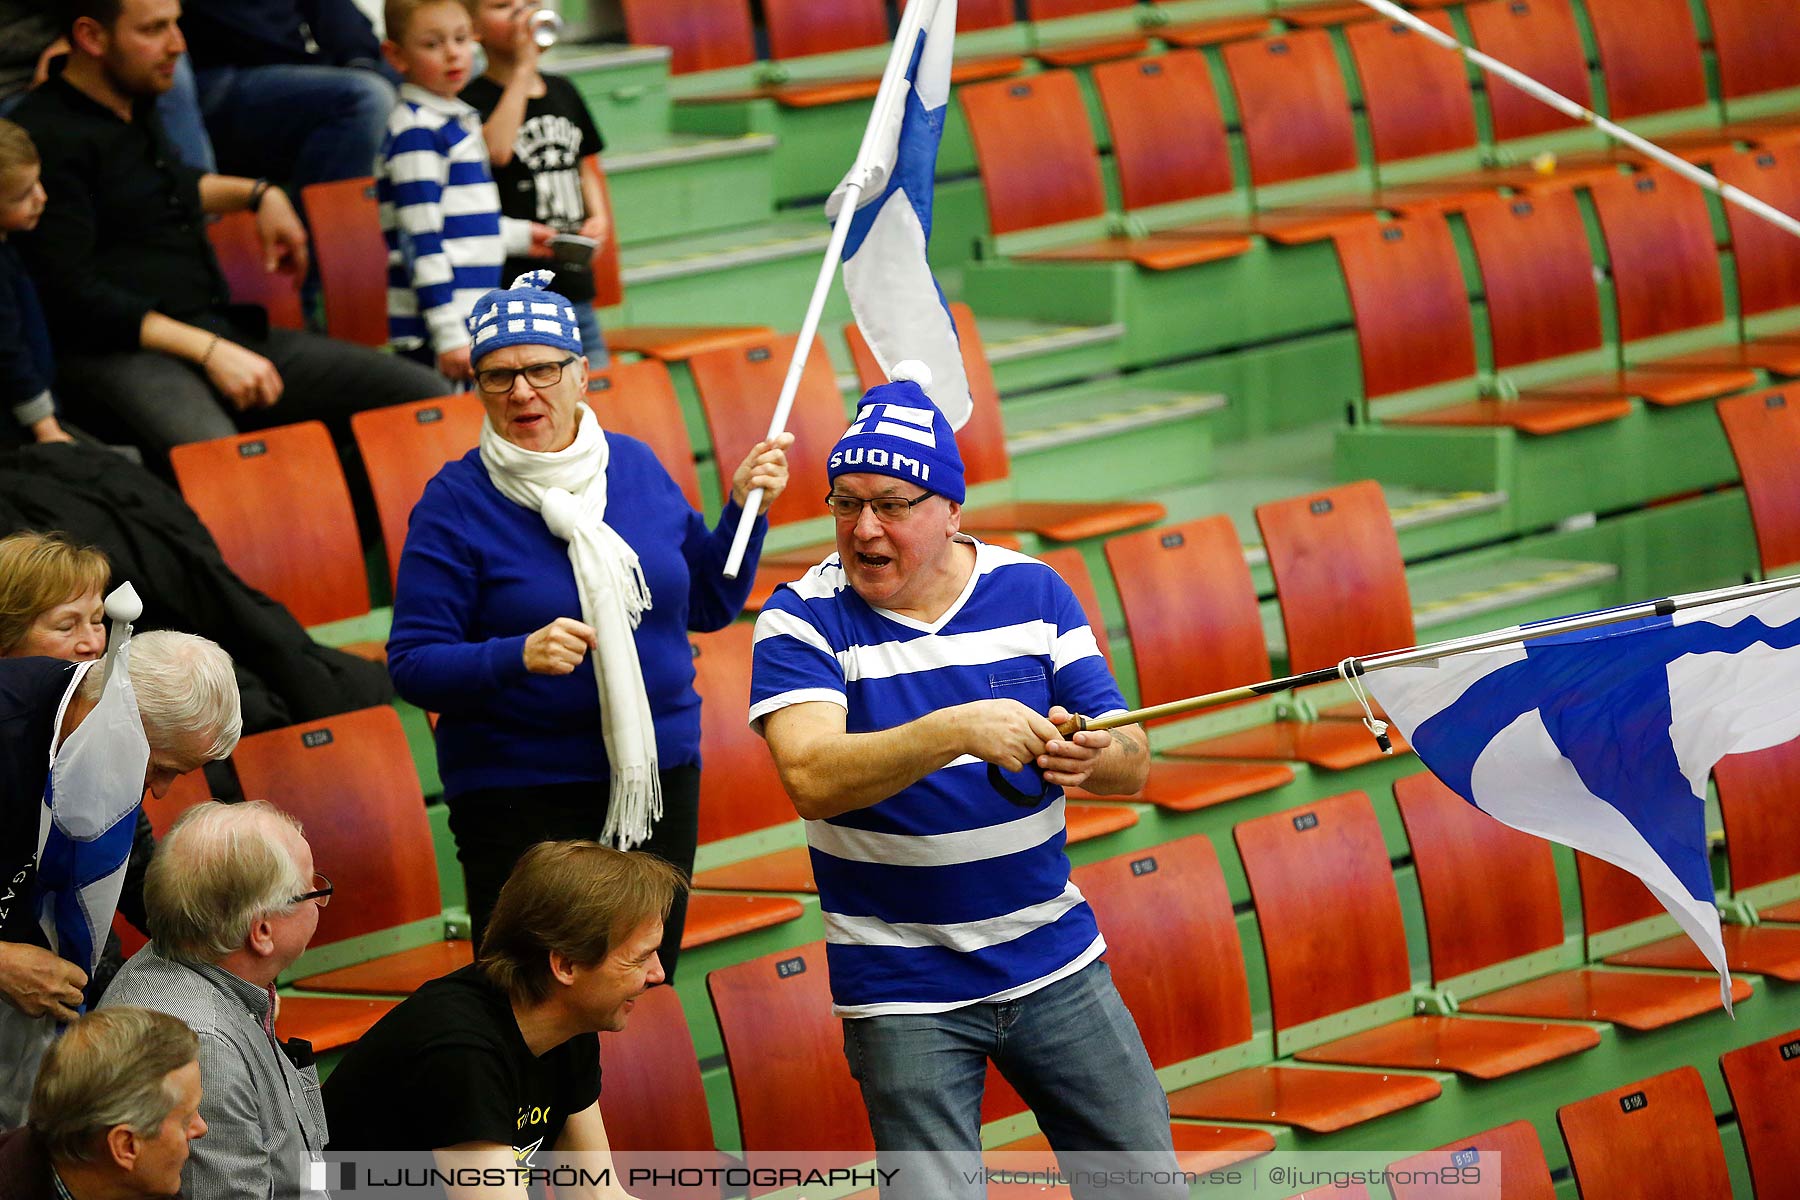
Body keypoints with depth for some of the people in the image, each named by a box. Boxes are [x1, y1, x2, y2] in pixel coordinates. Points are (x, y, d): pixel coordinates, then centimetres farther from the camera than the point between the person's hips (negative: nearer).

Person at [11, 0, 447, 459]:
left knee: (424, 392, -6)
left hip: (219, 330, 9)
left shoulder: (137, 106, 19)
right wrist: (209, 351, -18)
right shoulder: (47, 140, -9)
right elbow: (72, 295, -15)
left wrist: (258, 193, 27)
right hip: (119, 352, -9)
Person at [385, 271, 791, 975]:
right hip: (519, 798, -4)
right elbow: (412, 666, -12)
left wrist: (745, 512, 1)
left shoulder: (636, 466, 5)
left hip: (660, 778, 5)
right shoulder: (455, 502, -9)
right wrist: (519, 657, -26)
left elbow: (706, 605, 15)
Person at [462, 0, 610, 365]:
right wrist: (523, 68, -23)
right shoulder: (474, 99, -7)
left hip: (575, 288, 7)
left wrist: (597, 218, 6)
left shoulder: (562, 91, 14)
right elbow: (496, 150, -28)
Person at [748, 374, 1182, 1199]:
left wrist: (1090, 757, -25)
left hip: (1054, 963, 3)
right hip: (904, 989, -3)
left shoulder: (1033, 593, 1)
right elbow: (811, 778, -25)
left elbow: (1133, 767, -1)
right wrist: (956, 730, -39)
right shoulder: (802, 619, -9)